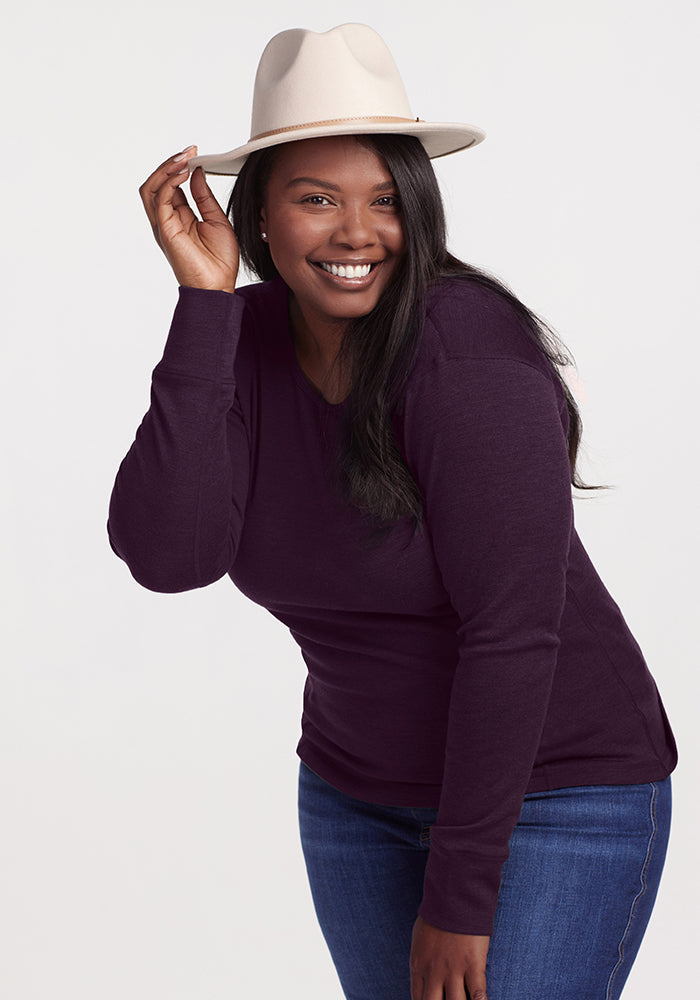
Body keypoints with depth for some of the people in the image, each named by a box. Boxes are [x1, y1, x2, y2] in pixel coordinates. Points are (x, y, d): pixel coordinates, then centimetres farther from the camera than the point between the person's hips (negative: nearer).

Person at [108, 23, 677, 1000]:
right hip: (362, 794, 6)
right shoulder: (243, 343, -6)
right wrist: (203, 299, -24)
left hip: (559, 797, -6)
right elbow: (167, 554, -21)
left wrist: (459, 898, -20)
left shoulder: (468, 351, -24)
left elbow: (512, 633, -24)